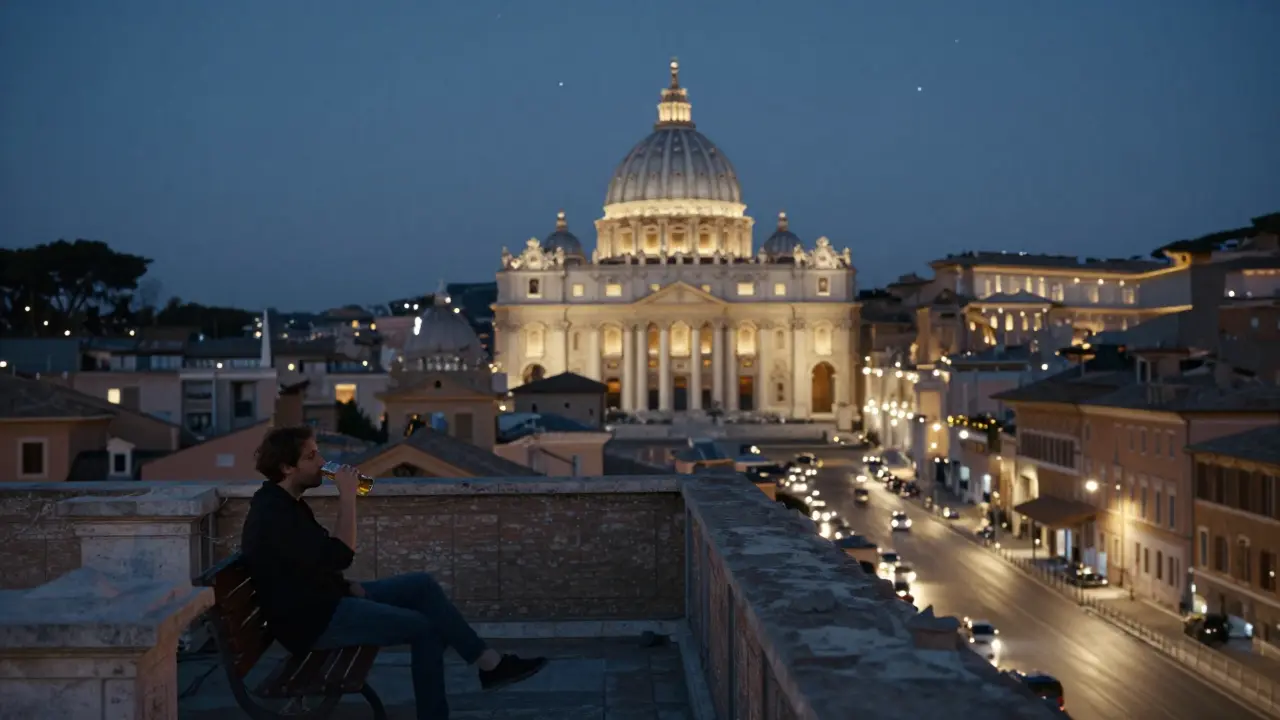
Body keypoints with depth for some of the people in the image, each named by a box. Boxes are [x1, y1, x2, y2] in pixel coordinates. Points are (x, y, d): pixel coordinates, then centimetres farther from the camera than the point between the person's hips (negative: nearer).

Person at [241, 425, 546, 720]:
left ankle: (490, 664, 2)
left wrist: (348, 585, 5)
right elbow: (339, 556, -30)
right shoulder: (273, 514, -23)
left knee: (422, 585, 3)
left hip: (325, 598, 10)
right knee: (424, 627, -15)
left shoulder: (285, 503, 11)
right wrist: (347, 495, -24)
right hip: (310, 619, -10)